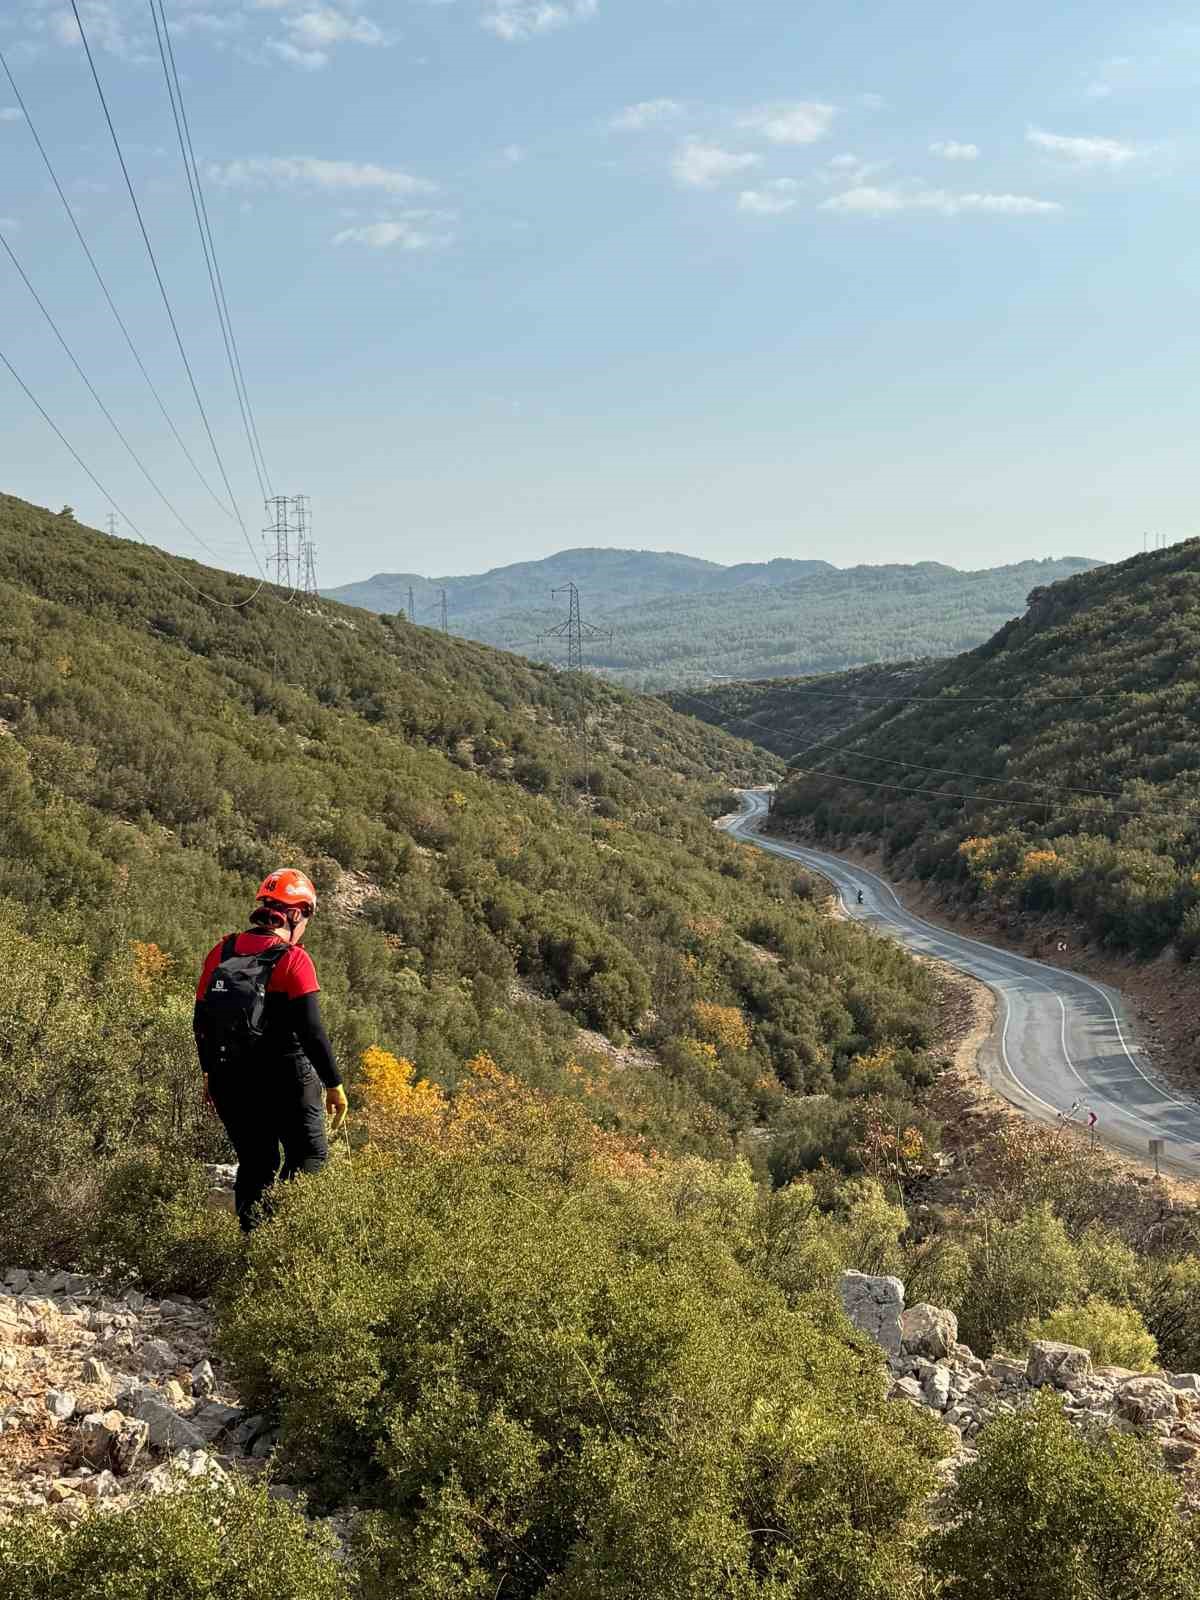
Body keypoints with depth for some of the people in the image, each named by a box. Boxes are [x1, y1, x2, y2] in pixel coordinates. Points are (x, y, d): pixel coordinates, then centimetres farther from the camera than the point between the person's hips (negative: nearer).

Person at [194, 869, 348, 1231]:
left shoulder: (221, 952, 5)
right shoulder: (293, 960, -13)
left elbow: (201, 1021, 10)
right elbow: (311, 1030, -17)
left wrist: (210, 1073, 21)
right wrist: (334, 1085, -10)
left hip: (229, 1081, 6)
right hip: (284, 1080, -6)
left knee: (254, 1164, 17)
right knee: (310, 1157, 7)